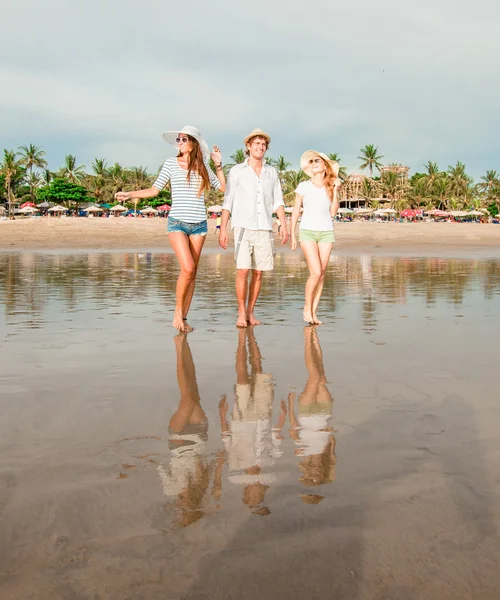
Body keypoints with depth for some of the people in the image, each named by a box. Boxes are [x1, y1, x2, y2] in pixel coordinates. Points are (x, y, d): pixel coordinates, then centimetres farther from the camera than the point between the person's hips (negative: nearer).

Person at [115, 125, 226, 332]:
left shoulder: (203, 167, 9)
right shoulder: (171, 164, 3)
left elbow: (223, 187, 14)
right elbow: (154, 190, 4)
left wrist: (218, 164, 7)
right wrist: (129, 194, -4)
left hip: (199, 225, 3)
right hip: (177, 223, -3)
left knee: (192, 272, 3)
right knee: (188, 268, -18)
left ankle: (183, 317, 11)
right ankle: (177, 312, 0)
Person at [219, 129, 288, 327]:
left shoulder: (271, 172, 11)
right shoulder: (237, 171, 2)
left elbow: (278, 201, 12)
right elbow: (227, 202, 1)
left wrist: (284, 226, 1)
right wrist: (223, 229, -6)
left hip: (264, 229, 3)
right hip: (243, 227, -3)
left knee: (258, 273, 3)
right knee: (242, 271, -10)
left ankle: (250, 313, 13)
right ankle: (241, 313, 1)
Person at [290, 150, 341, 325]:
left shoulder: (331, 187, 9)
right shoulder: (303, 186, 4)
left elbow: (333, 212, 1)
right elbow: (296, 212, 6)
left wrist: (335, 190, -4)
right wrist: (292, 235, 2)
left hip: (326, 232, 3)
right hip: (307, 231, -2)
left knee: (321, 274, 0)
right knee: (316, 272, -14)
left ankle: (314, 312, 7)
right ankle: (307, 308, 4)